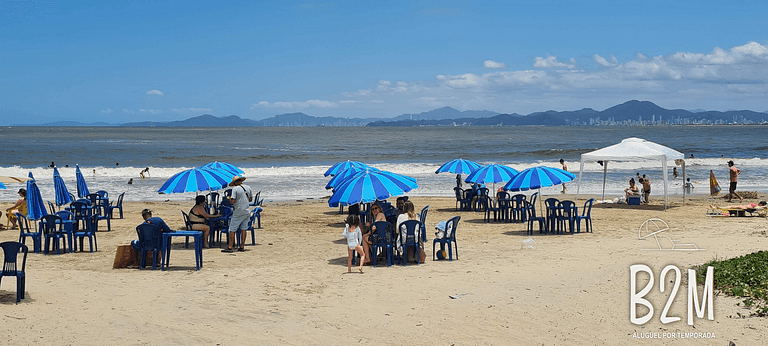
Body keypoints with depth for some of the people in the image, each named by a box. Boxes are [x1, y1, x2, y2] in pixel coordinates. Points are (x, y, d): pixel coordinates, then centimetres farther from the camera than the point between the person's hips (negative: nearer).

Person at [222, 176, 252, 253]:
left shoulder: (235, 189, -12)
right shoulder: (248, 188, 7)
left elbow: (233, 201, -18)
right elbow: (250, 199, 16)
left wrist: (230, 199, 2)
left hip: (238, 212, -6)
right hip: (246, 212, 6)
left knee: (232, 229, -2)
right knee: (243, 229, 11)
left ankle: (230, 247, -5)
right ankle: (242, 246, 12)